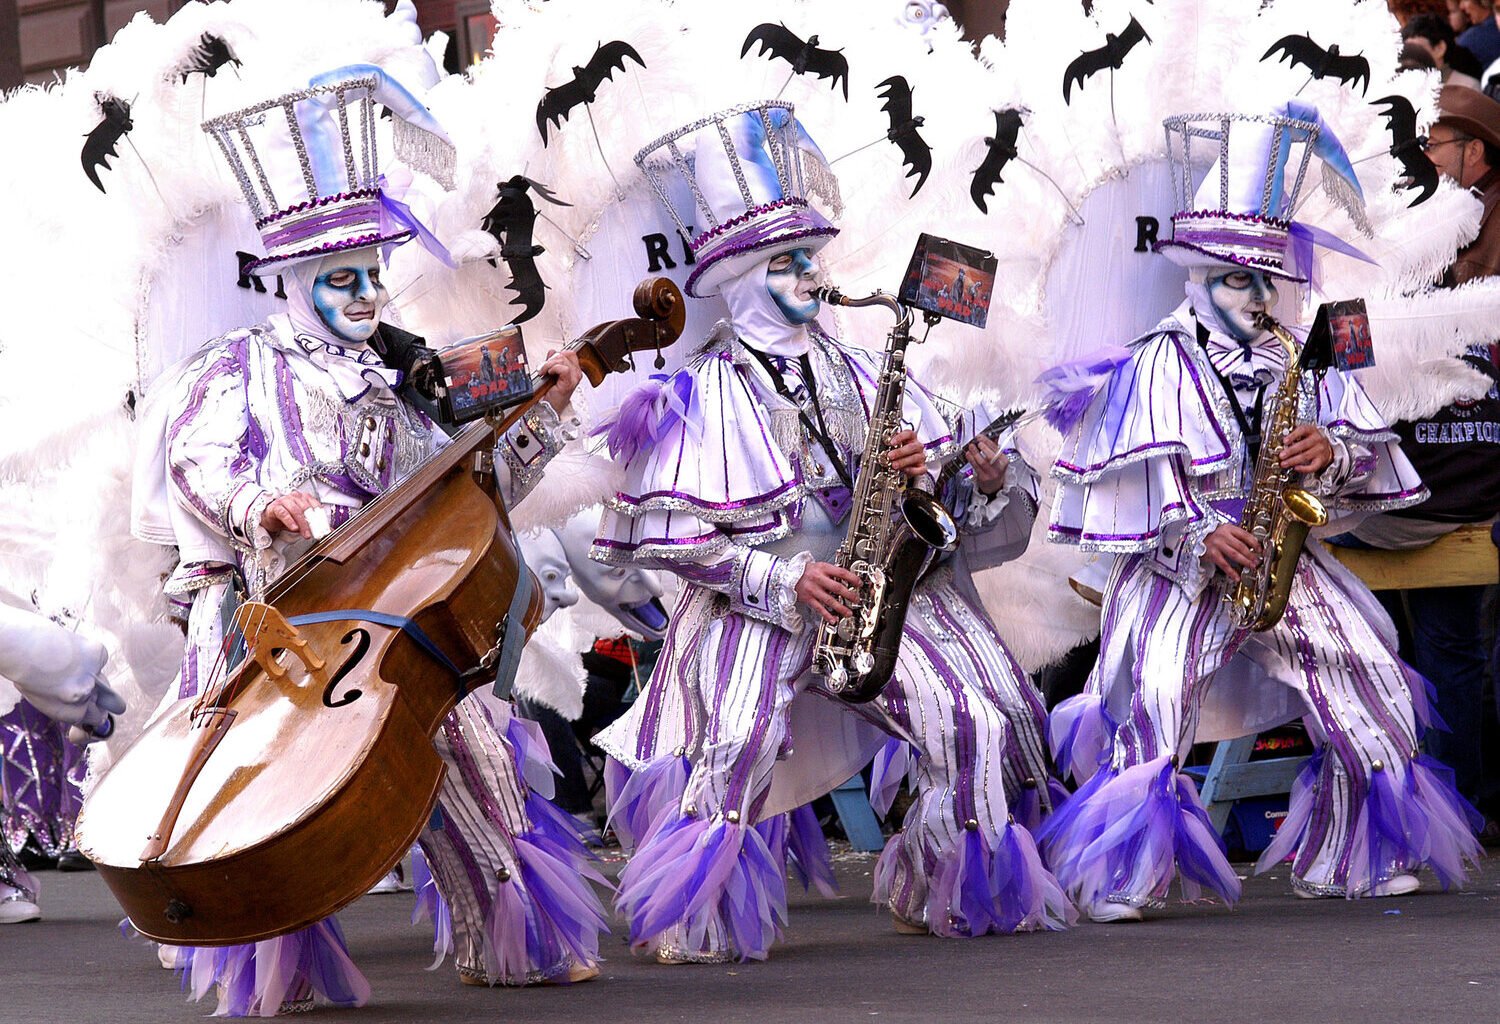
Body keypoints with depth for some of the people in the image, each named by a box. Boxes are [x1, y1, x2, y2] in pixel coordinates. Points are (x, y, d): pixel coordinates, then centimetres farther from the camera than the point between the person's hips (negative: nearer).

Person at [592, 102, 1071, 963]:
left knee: (971, 724, -10)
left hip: (868, 597, 5)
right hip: (748, 607, -5)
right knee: (742, 738, -31)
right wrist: (786, 581, -15)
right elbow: (671, 534, -8)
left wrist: (922, 468, -9)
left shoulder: (860, 374, 13)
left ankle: (938, 893, 11)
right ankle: (698, 918, -13)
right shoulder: (699, 397, -2)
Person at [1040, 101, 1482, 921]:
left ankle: (1344, 860, 14)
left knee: (1373, 687, -1)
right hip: (1179, 569, -5)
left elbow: (1368, 458, 9)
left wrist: (1331, 455, -13)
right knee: (1156, 696, -24)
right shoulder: (1159, 362, -3)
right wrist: (1199, 537, -20)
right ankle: (1119, 876, -17)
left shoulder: (1300, 363, 11)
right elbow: (1139, 483, -9)